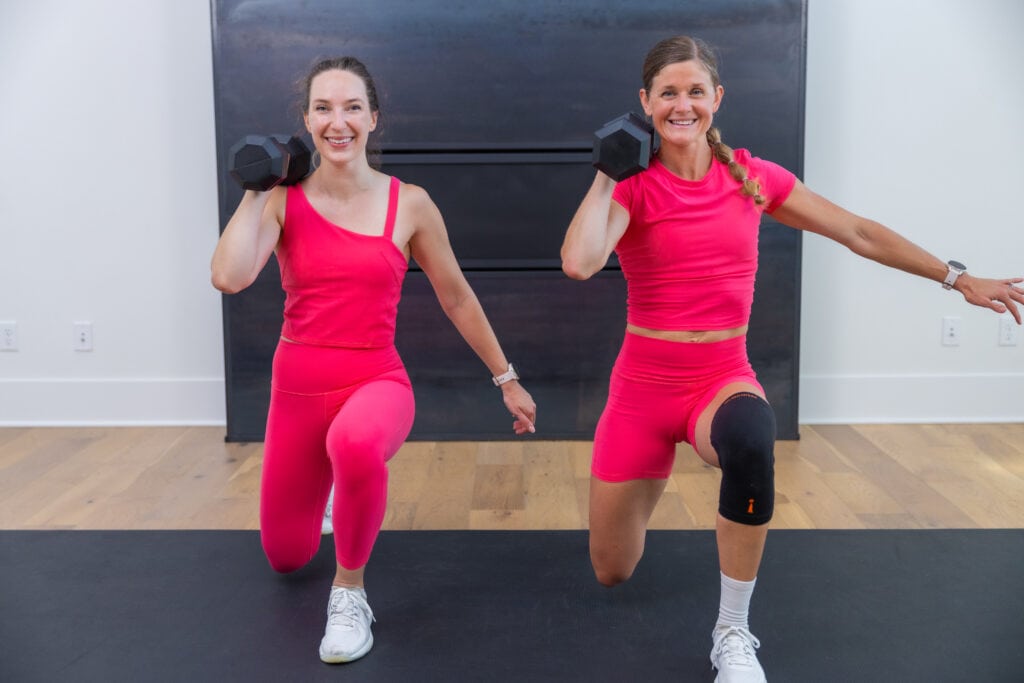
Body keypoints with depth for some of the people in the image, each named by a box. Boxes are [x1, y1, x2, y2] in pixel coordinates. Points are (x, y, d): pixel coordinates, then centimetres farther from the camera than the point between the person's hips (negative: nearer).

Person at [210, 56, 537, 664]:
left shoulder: (409, 204, -5)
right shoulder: (284, 201, -6)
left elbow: (457, 297, 5)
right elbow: (229, 276, -24)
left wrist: (507, 379, 10)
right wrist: (257, 189, -13)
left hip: (377, 381, -2)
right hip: (297, 387, 2)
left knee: (354, 443, -42)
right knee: (286, 557, 16)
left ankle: (351, 588, -14)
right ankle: (333, 489, 53)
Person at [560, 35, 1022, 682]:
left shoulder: (750, 177, 0)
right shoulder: (633, 187, -9)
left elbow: (859, 232, 8)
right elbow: (579, 263, -30)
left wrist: (958, 278, 11)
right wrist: (608, 173, -18)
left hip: (725, 379, 1)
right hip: (643, 386, 0)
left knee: (750, 439, -39)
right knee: (612, 571, 8)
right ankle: (647, 473, 46)